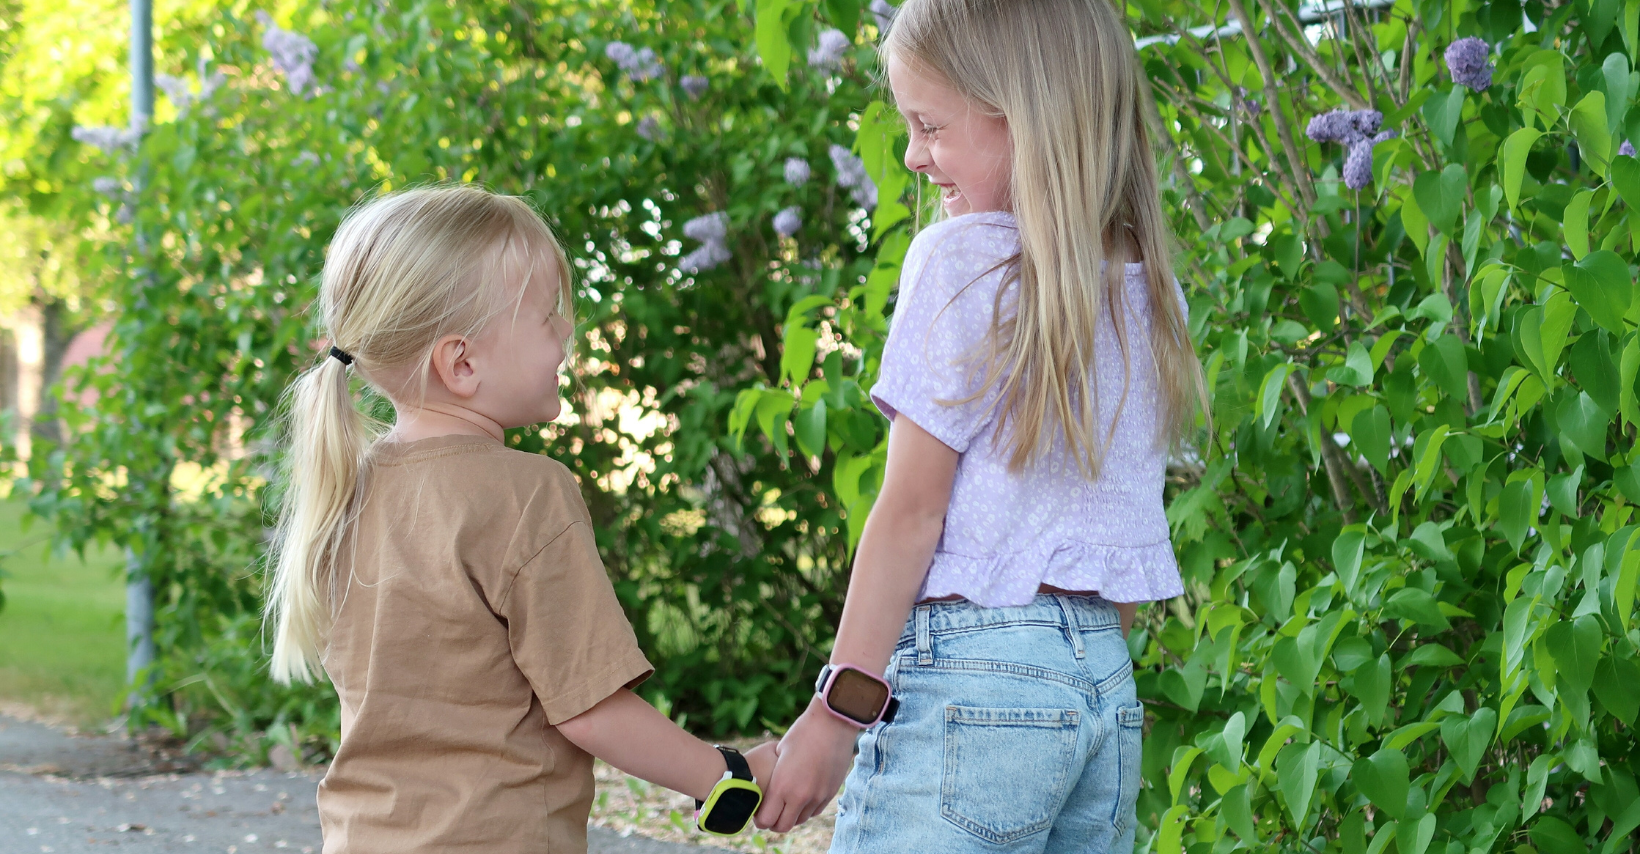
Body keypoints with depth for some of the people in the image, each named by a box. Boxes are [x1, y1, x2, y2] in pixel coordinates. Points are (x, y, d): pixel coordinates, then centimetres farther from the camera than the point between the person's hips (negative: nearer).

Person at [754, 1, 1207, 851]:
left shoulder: (965, 259, -9)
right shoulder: (1150, 293, 11)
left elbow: (912, 507, -10)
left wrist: (838, 709, -6)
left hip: (969, 679, -7)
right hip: (1105, 682, 8)